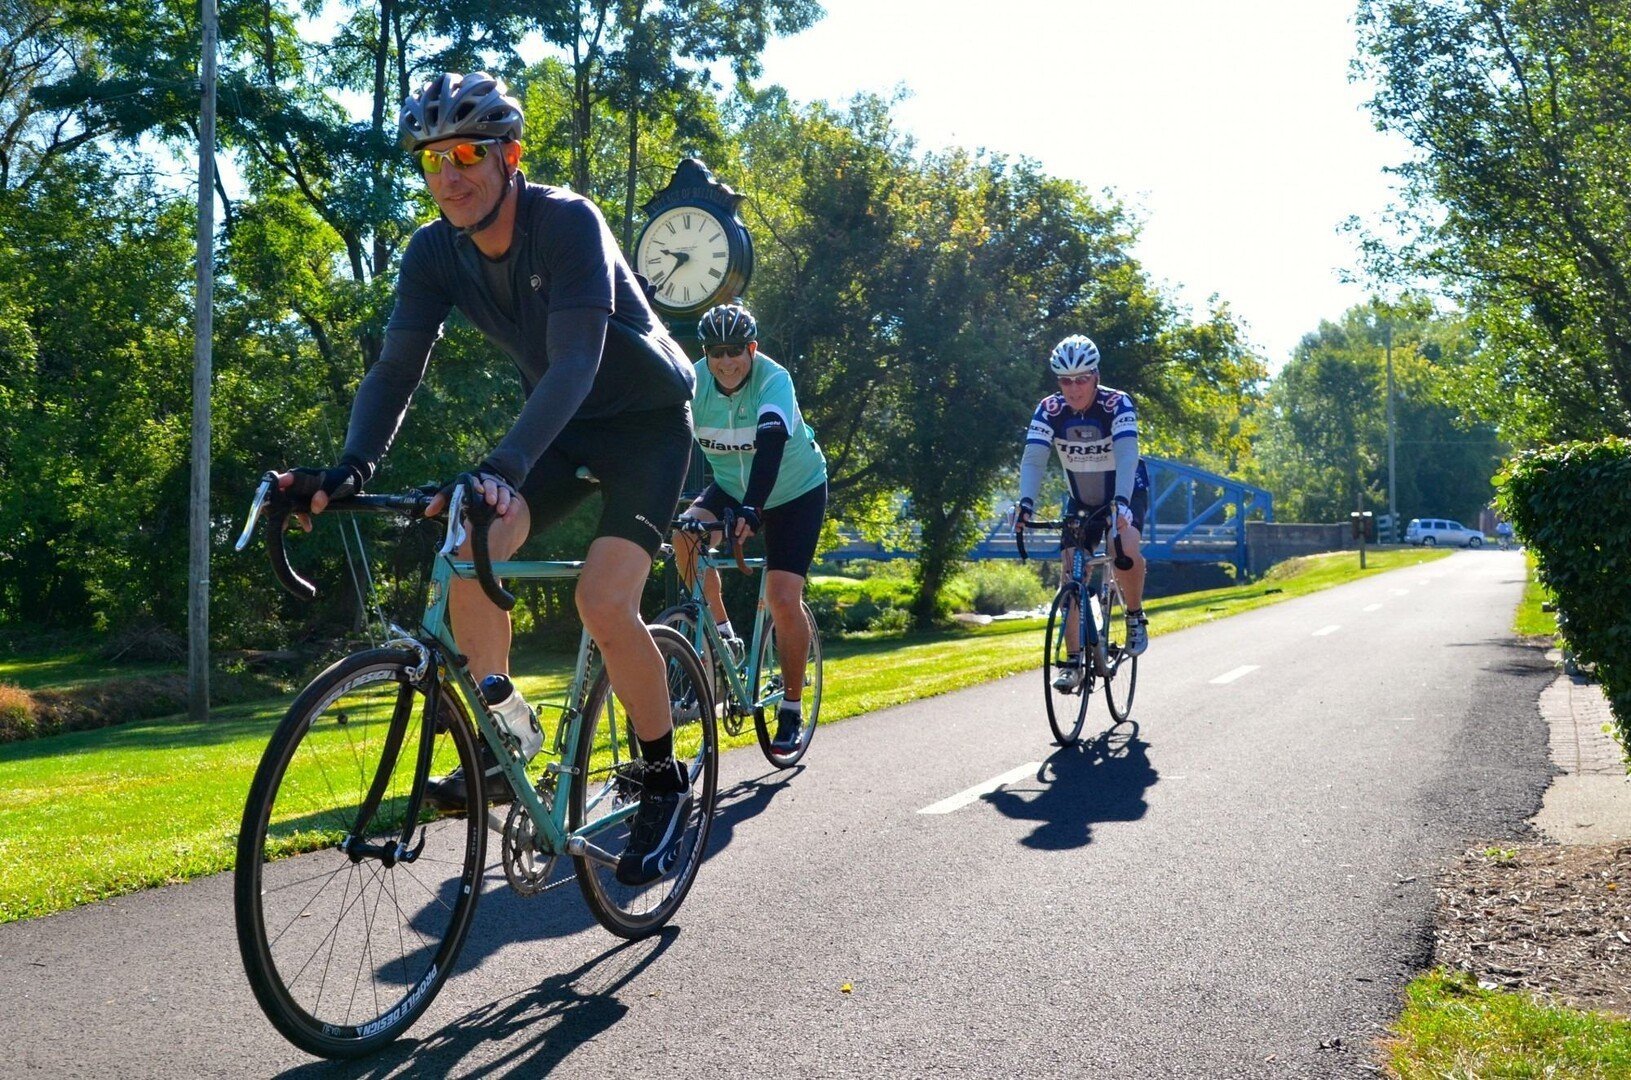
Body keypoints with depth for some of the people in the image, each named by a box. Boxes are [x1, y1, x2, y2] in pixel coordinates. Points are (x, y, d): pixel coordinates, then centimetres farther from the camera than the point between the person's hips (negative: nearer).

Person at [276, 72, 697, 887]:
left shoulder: (568, 223, -28)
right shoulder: (435, 252, -10)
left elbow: (575, 364, -39)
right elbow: (396, 369, -15)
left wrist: (502, 468, -53)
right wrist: (351, 467, -34)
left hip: (648, 417, -6)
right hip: (566, 423, 6)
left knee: (603, 601, -21)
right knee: (470, 550, -15)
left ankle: (664, 782, -1)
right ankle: (500, 750, 0)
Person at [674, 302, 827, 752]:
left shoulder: (773, 381, -29)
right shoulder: (694, 381, -17)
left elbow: (771, 445, -44)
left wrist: (752, 510, -58)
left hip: (794, 493, -4)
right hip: (731, 487, 4)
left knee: (783, 601, -14)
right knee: (686, 531, -27)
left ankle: (792, 710, 4)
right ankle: (721, 635, -9)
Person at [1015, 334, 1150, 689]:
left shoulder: (1117, 405, -25)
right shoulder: (1049, 410, -17)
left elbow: (1126, 455, -38)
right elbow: (1032, 460, -26)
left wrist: (1121, 502, -54)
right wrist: (1026, 504, -43)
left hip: (1126, 491, -3)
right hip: (1082, 500, 3)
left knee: (1126, 549, -32)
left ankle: (1136, 616, -4)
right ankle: (1074, 661, -3)